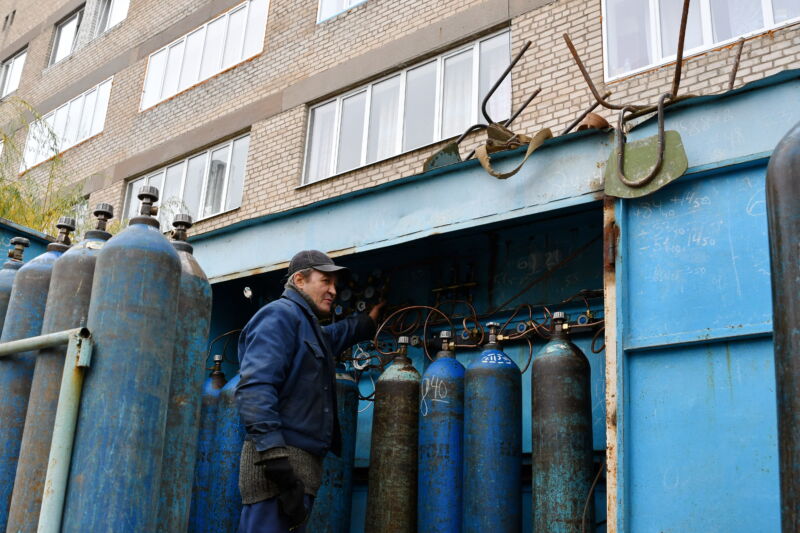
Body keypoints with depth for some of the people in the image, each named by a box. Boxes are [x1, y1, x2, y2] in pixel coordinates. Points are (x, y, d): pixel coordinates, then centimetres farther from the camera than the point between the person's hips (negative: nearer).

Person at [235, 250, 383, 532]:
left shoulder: (308, 324, 22)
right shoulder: (280, 314, -7)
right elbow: (254, 390, -21)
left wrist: (367, 322, 50)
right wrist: (276, 458, -27)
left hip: (301, 464, 10)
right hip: (279, 460, -10)